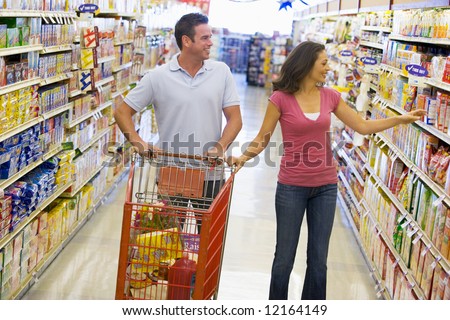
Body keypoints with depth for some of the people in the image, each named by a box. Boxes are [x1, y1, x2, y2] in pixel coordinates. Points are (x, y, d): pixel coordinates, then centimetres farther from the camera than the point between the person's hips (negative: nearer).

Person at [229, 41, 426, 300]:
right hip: (292, 187, -4)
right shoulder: (281, 98, -11)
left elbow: (364, 127, 9)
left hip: (326, 186, 4)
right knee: (284, 258, 8)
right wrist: (243, 157, -25)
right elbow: (262, 139, -6)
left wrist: (402, 119, 6)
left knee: (318, 260, 11)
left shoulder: (330, 96, 2)